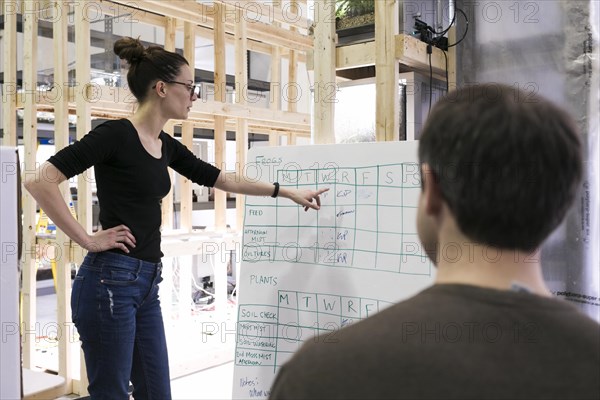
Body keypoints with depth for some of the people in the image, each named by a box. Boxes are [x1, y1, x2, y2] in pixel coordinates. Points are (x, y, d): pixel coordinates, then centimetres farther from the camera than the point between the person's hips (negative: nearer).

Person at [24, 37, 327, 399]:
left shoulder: (165, 145, 12)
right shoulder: (116, 134, -13)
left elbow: (223, 179, 20)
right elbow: (40, 181, -18)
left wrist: (287, 192, 22)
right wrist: (87, 240, -15)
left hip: (147, 283, 8)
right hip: (111, 280, -8)